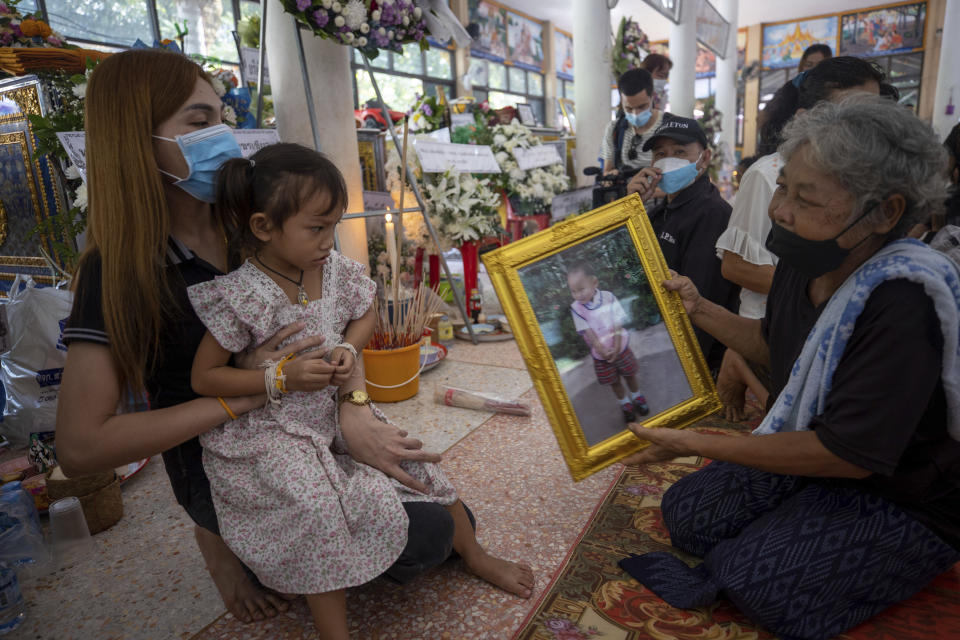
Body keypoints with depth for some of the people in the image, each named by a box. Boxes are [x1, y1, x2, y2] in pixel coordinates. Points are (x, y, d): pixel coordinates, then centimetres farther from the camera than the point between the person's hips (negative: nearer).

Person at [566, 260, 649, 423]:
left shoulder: (608, 297, -18)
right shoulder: (576, 308, -18)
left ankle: (637, 398, 46)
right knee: (614, 382, 17)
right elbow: (588, 333, -16)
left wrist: (616, 348, -20)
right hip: (601, 355, 0)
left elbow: (618, 325, -16)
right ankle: (625, 404, 41)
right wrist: (602, 351, -20)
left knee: (630, 375, 20)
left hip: (620, 349, 0)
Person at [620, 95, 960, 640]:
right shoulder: (803, 263, -9)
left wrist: (695, 445, -28)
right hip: (813, 451, 7)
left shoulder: (903, 303, -33)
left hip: (904, 501, -6)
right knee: (686, 513, -1)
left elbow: (848, 453, -32)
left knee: (754, 579, -20)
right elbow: (774, 344, 11)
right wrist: (699, 308, -3)